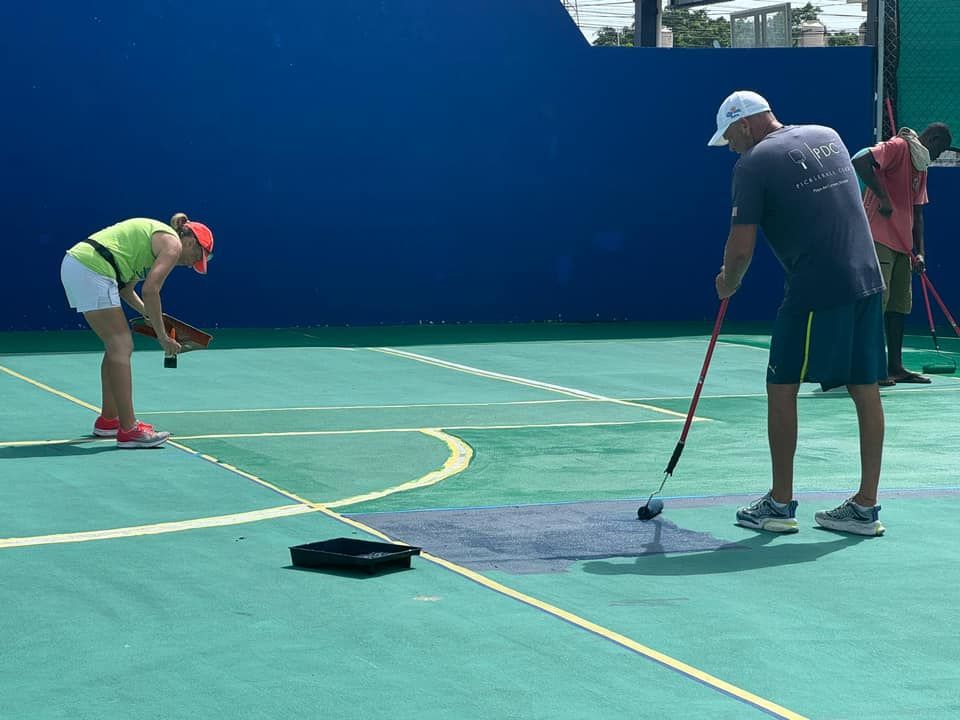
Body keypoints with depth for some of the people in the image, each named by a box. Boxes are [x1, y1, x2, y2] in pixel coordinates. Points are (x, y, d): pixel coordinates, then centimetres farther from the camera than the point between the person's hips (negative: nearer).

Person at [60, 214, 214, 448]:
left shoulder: (155, 234, 26)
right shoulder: (173, 244, -3)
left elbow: (125, 289, 24)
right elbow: (150, 291, -15)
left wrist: (150, 315, 15)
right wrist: (162, 337, -8)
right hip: (91, 269, -10)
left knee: (117, 346, 17)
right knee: (120, 347, -8)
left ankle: (108, 420, 24)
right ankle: (128, 430, -11)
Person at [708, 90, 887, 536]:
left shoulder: (754, 164, -6)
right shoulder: (828, 136, 14)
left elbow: (741, 249, -8)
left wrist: (728, 283, 11)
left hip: (816, 289, -7)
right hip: (867, 280, 7)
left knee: (782, 387, 6)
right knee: (865, 390, 7)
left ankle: (780, 504, 10)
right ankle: (866, 507, 11)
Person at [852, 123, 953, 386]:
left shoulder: (921, 166, 20)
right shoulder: (898, 147, -8)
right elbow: (860, 161, -24)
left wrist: (919, 252, 13)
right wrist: (883, 198, -23)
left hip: (902, 245, 9)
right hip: (879, 238, -9)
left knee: (900, 304, 10)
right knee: (877, 300, -11)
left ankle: (895, 367, 15)